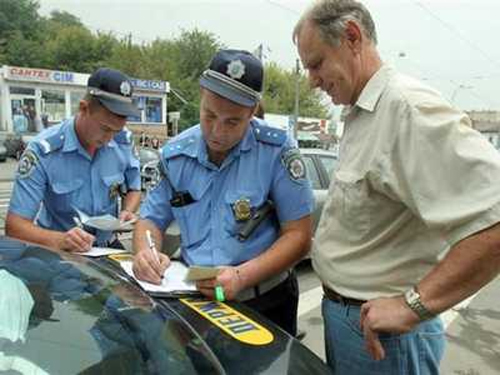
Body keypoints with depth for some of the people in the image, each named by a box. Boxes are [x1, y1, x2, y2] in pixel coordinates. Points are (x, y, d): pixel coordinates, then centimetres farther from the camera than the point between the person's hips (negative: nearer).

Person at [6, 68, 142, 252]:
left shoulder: (124, 141, -6)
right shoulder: (43, 151, -16)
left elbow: (133, 189, 11)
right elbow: (14, 225, -17)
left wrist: (127, 212, -10)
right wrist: (60, 240, -34)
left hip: (107, 247, 2)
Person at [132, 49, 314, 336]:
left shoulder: (276, 151, -10)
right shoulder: (176, 155, 3)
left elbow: (299, 236, -9)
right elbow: (152, 219, 12)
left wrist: (242, 276, -21)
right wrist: (145, 252, -10)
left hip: (265, 304, -3)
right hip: (195, 299, 4)